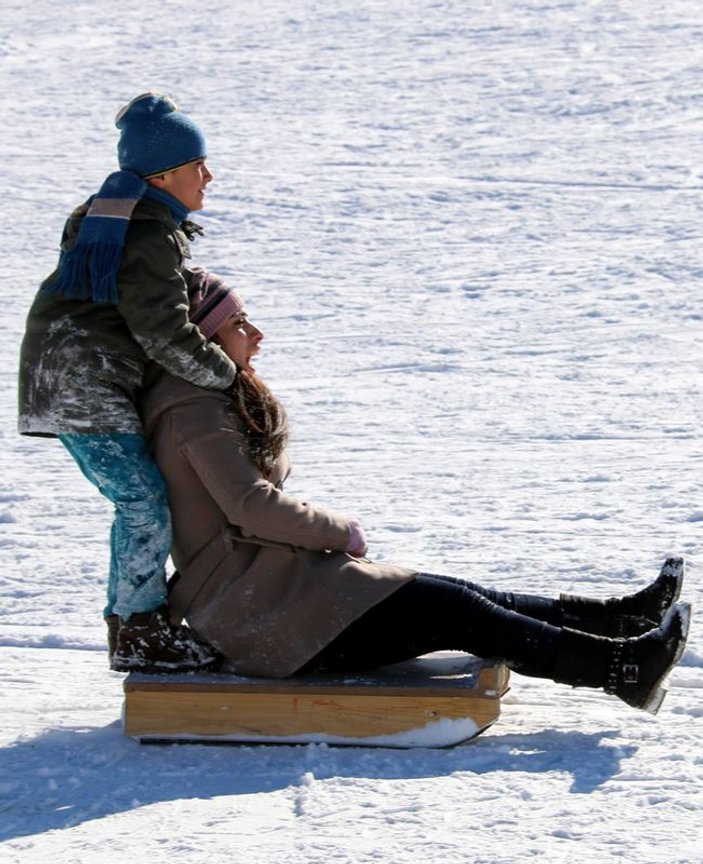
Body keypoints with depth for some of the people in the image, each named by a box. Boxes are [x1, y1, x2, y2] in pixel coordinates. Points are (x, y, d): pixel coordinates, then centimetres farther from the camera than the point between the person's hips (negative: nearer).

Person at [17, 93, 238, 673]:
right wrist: (224, 373, -7)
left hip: (88, 382, 11)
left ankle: (133, 621, 22)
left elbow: (183, 280, 24)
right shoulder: (149, 238, -19)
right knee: (144, 500, -9)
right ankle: (140, 635, -3)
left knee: (142, 501, 14)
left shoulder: (120, 210, 14)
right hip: (82, 385, -11)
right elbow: (164, 334, -21)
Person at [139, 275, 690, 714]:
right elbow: (250, 505, -20)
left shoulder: (219, 401, 20)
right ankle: (622, 666, -14)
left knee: (459, 600, 1)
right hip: (253, 608, -10)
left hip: (268, 587, 10)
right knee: (450, 610, -13)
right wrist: (342, 532, -6)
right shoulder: (195, 412, -13)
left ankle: (618, 619, -1)